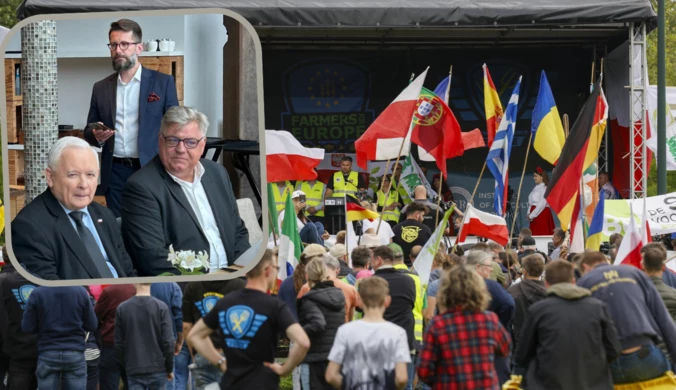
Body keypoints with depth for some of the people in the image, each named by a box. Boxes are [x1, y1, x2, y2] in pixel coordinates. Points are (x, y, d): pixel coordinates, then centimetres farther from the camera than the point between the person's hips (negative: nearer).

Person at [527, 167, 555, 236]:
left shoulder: (544, 188, -10)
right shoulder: (536, 188, 15)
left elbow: (542, 204, -17)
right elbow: (530, 202, 17)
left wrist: (532, 215, -13)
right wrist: (529, 214, 1)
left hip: (541, 214, -8)